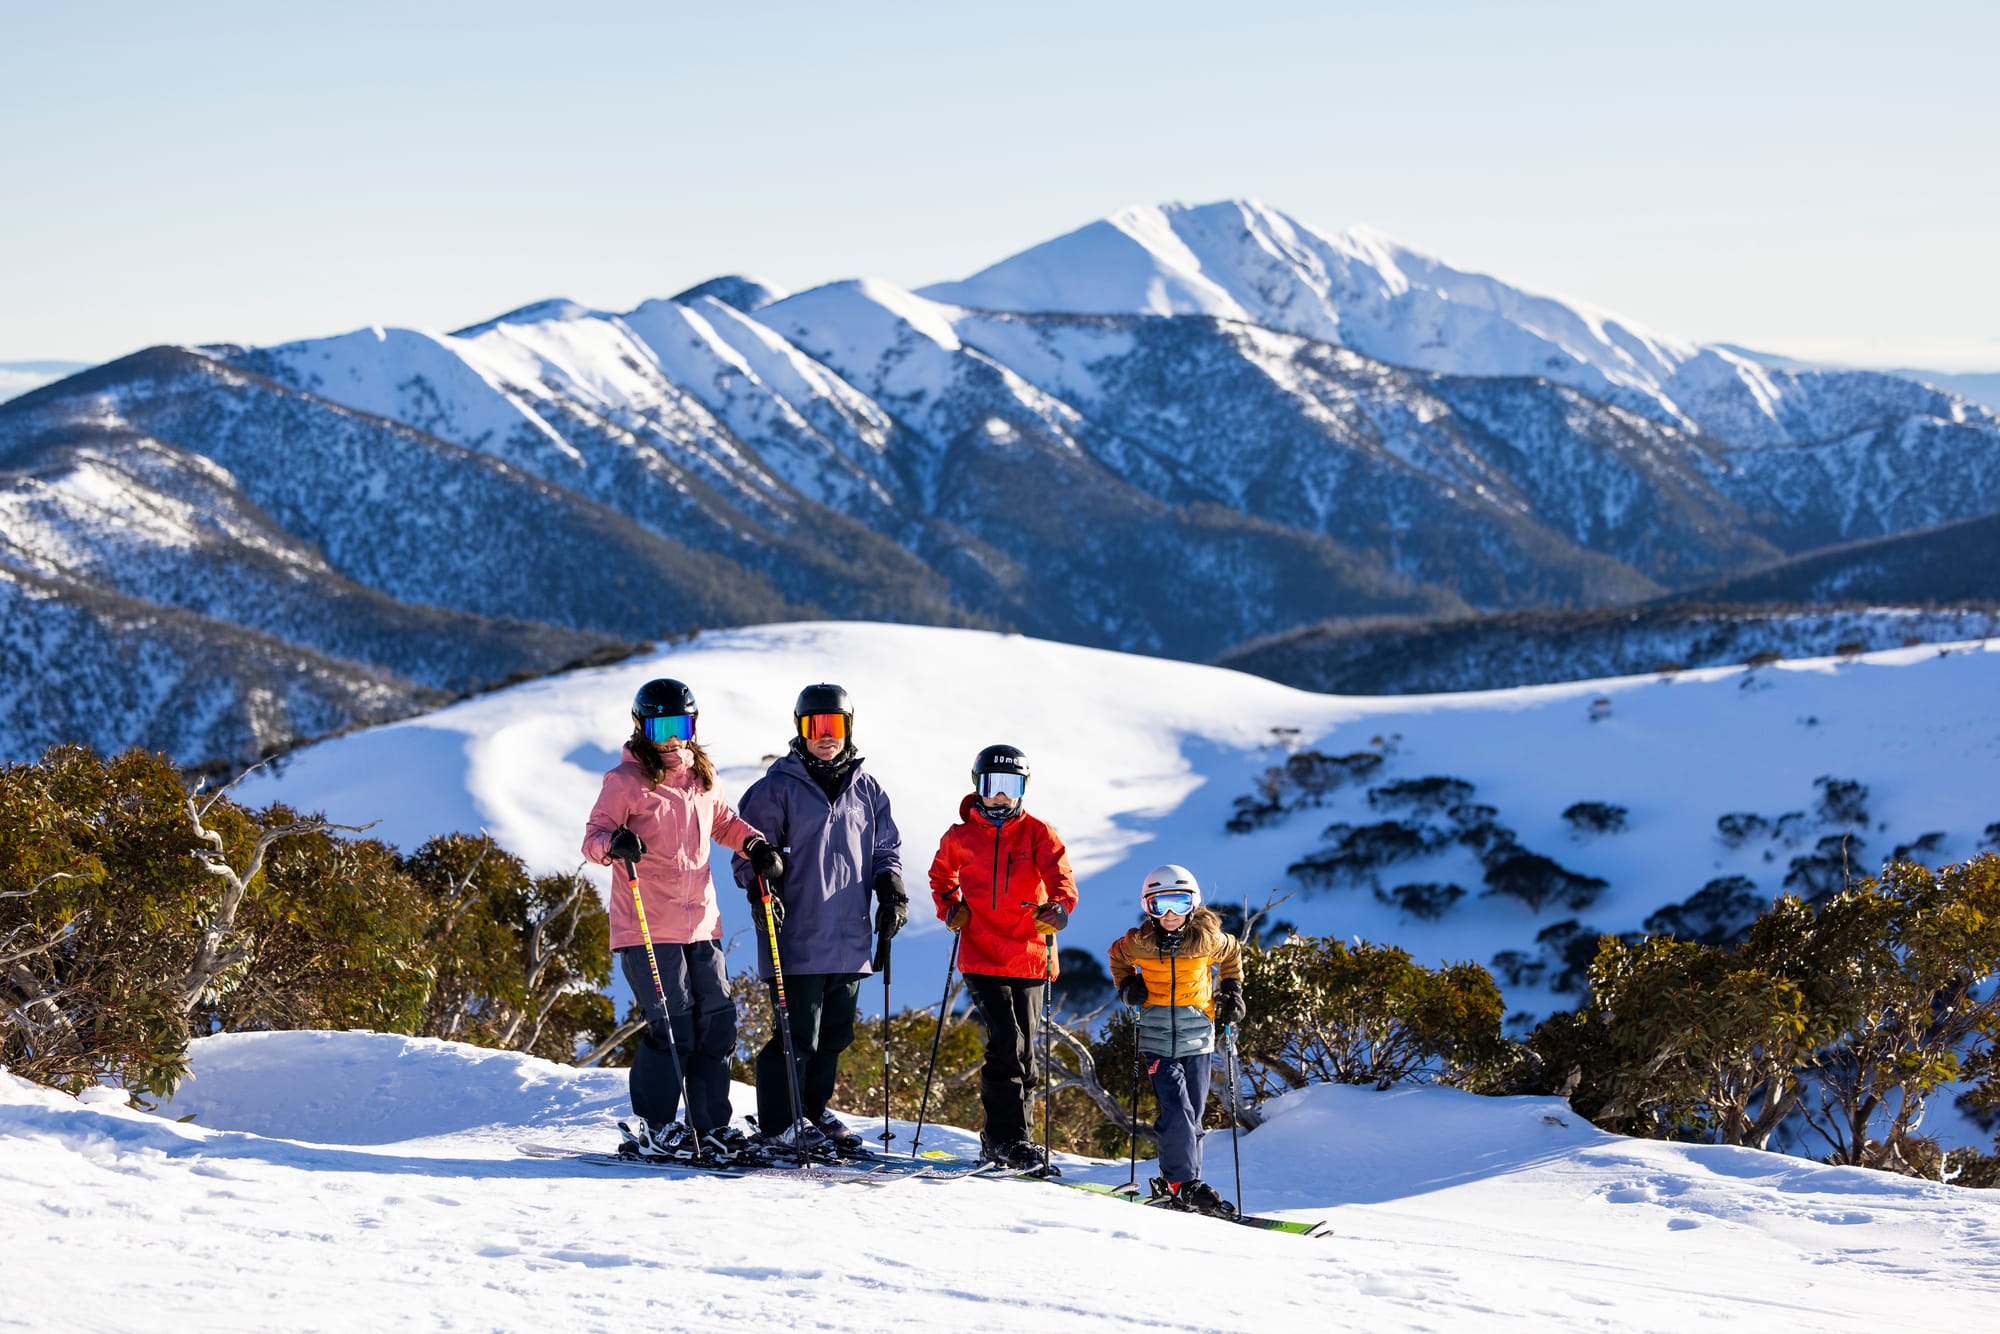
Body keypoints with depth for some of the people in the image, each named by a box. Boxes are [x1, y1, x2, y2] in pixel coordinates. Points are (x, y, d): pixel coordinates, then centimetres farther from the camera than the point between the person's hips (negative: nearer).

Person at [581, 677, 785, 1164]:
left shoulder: (701, 777, 14)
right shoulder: (627, 780, -3)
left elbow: (723, 822, 30)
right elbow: (593, 836, -6)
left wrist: (755, 844, 11)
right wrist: (615, 843, -28)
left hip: (700, 925, 6)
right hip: (648, 928, -6)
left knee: (717, 1023, 3)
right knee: (672, 1027, -11)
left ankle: (711, 1128, 13)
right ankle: (652, 1128, 0)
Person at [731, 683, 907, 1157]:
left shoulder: (866, 789, 13)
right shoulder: (777, 787, -1)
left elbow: (886, 849, 20)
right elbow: (749, 849, -1)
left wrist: (891, 890, 4)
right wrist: (760, 889, -18)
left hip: (850, 938, 5)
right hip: (797, 936, -5)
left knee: (834, 1034, 10)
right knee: (798, 1033, -7)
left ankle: (814, 1112, 23)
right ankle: (781, 1122, 1)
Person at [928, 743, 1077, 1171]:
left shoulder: (1038, 834, 3)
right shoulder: (960, 837, 6)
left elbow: (1059, 874, -13)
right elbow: (941, 877, 26)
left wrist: (1059, 905, -34)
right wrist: (950, 908, 7)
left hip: (1029, 957, 2)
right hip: (981, 956, -2)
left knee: (1023, 1051, 8)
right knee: (1007, 1044, -15)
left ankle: (1001, 1139, 20)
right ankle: (1008, 1138, -13)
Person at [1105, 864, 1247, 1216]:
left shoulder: (1208, 940, -3)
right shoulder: (1138, 944, -5)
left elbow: (1232, 954, 19)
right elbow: (1118, 957, 18)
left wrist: (1232, 989, 10)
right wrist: (1126, 985, 3)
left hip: (1197, 1039, 2)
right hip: (1158, 1038, -2)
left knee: (1192, 1114, 5)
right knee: (1177, 1110, -14)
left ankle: (1173, 1180, 15)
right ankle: (1185, 1183, -12)